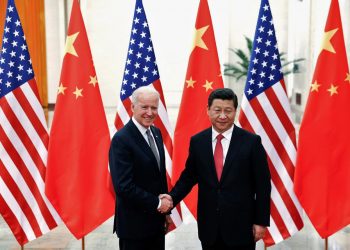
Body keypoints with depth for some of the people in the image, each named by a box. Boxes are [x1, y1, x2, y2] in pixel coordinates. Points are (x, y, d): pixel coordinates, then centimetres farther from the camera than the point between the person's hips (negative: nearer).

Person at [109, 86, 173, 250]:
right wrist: (157, 203, -15)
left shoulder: (156, 133, 7)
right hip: (134, 224, -7)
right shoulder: (121, 139, -18)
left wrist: (165, 209, 11)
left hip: (157, 220, 7)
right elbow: (123, 187, -23)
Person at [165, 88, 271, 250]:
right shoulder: (197, 141, 1)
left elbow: (263, 185, -4)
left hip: (241, 225, -2)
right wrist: (172, 197, -8)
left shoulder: (251, 141, -6)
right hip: (209, 226, 2)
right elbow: (189, 176, 9)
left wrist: (261, 221, -4)